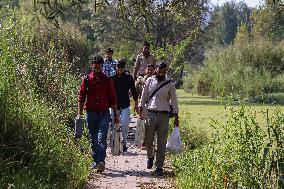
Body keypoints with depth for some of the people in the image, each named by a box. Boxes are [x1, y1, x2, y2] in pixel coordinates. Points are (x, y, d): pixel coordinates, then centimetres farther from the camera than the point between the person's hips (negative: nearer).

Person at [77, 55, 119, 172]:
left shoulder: (107, 81, 4)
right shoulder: (86, 80, 4)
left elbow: (113, 99, 7)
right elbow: (81, 98, 5)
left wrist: (115, 114, 6)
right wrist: (79, 113, -2)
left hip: (104, 114, -2)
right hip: (91, 113, 2)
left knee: (101, 139, -13)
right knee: (93, 140, 10)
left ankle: (101, 161, -21)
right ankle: (95, 161, 21)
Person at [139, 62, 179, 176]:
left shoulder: (170, 84, 3)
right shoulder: (149, 81, 5)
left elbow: (174, 101, 5)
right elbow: (143, 98, 11)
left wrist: (176, 118, 1)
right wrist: (140, 113, 7)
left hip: (164, 115, -1)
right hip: (151, 114, 1)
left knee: (162, 143, 0)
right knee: (148, 140, 5)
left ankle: (159, 166, 7)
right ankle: (150, 157, 34)